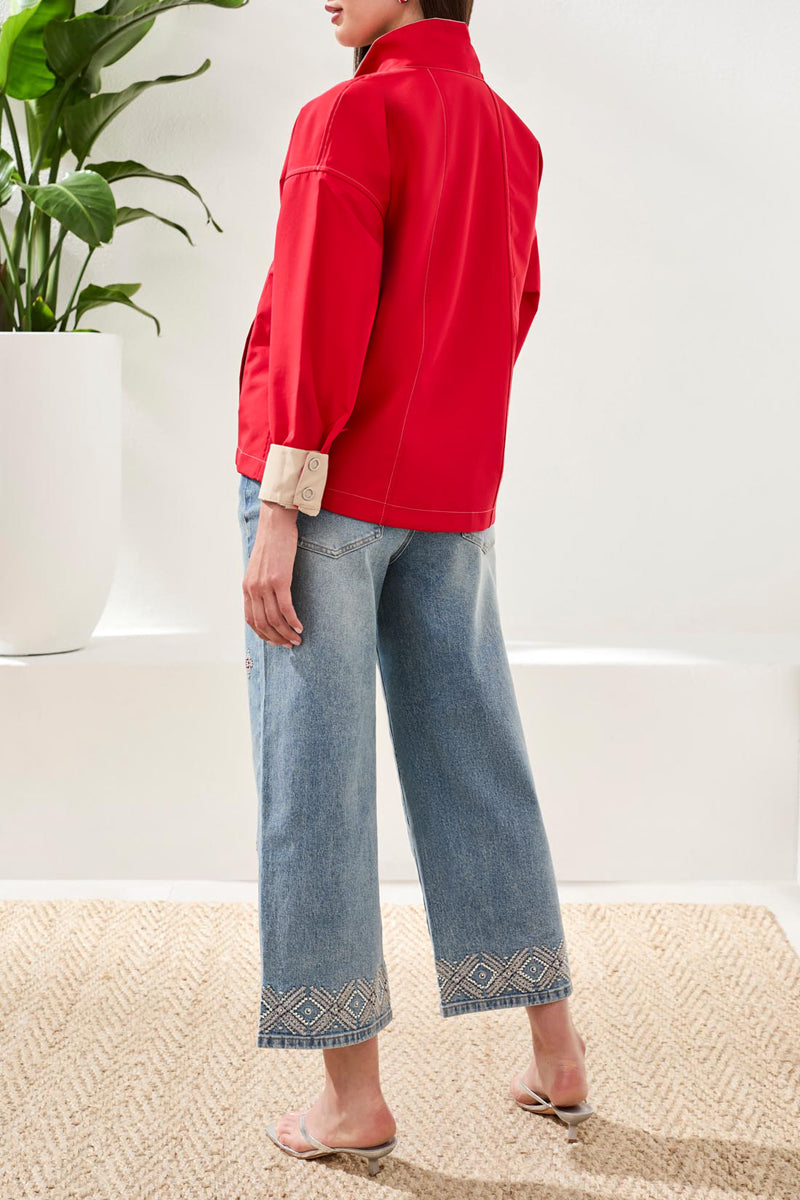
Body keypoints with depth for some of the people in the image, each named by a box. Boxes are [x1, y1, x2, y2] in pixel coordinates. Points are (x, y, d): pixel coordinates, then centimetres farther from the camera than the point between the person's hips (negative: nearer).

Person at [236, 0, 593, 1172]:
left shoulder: (351, 116, -12)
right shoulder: (509, 138, 12)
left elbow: (322, 315, -20)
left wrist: (282, 509, -19)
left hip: (324, 482, -7)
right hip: (451, 497, 7)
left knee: (313, 781, 0)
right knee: (475, 769, 12)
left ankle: (354, 1094, 4)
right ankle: (556, 1056, 18)